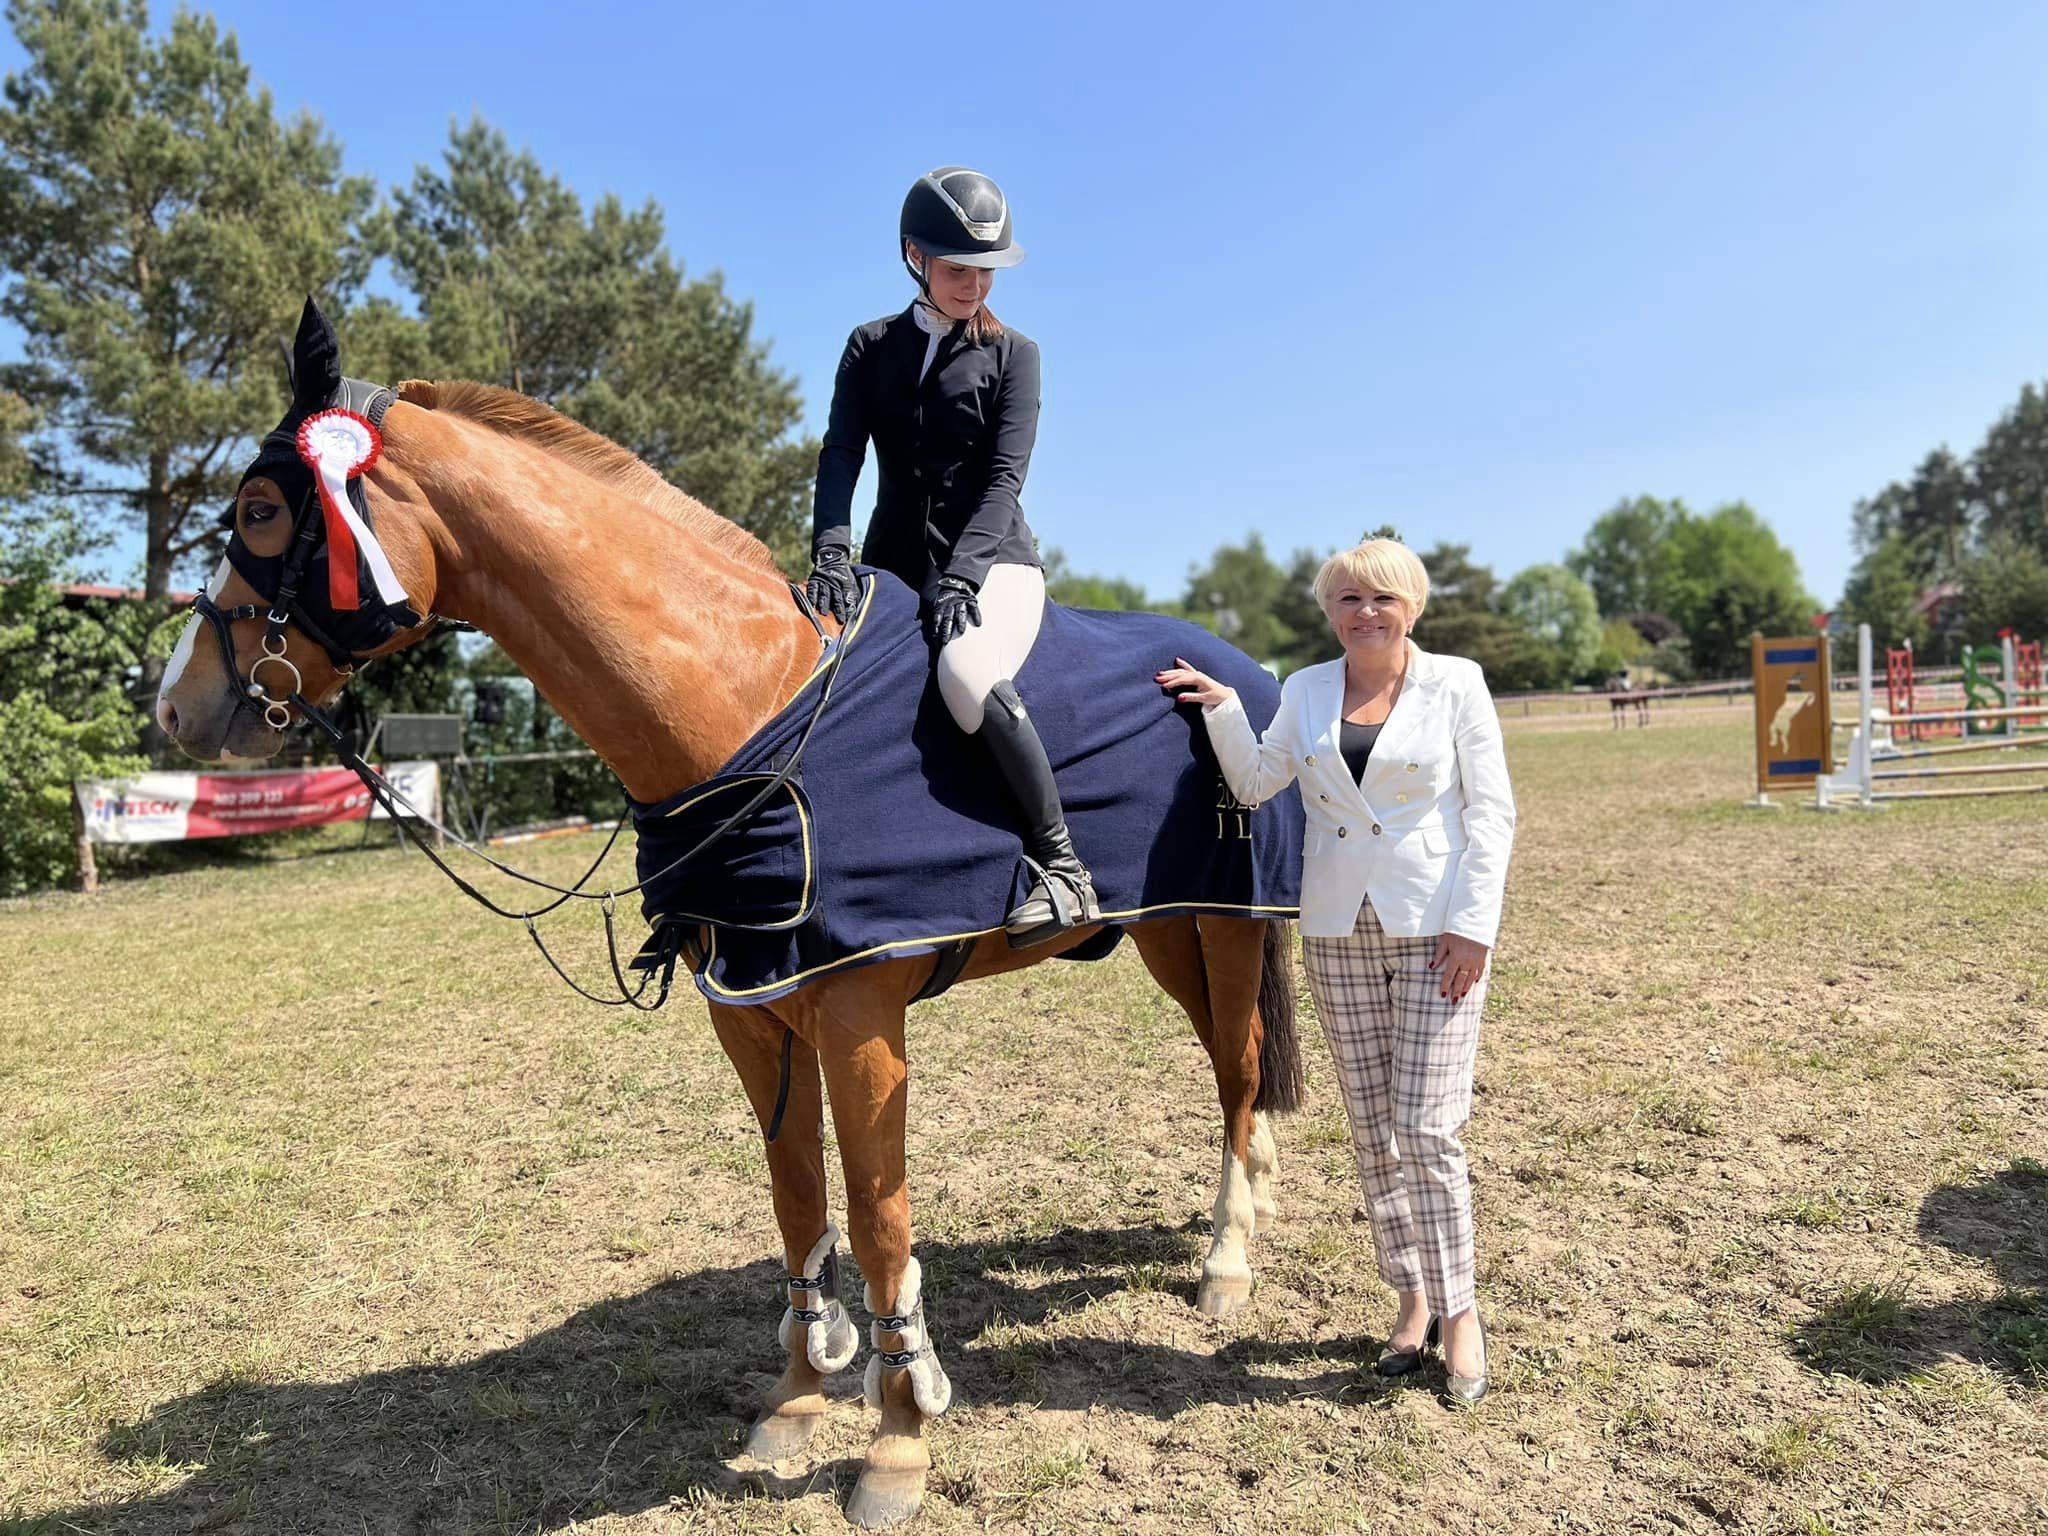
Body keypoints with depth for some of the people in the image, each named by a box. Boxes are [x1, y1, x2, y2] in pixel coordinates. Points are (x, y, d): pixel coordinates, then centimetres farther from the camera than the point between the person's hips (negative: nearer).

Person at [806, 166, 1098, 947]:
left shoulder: (1012, 354, 4)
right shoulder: (871, 348, 11)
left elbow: (1004, 475, -8)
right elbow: (840, 454, -2)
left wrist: (960, 576, -23)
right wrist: (831, 552, -21)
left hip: (992, 557, -4)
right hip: (894, 560, 4)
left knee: (969, 675, -35)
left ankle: (1061, 863, -22)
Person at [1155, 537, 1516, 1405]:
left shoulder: (1455, 684, -3)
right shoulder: (1306, 691, 7)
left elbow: (1490, 810, -4)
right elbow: (1254, 784, 10)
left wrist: (1474, 925, -11)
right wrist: (1221, 707, -3)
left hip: (1436, 928, -3)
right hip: (1337, 932, 4)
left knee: (1425, 1126, -6)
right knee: (1371, 1126, 10)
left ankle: (1458, 1307, 14)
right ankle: (1412, 1296, 26)